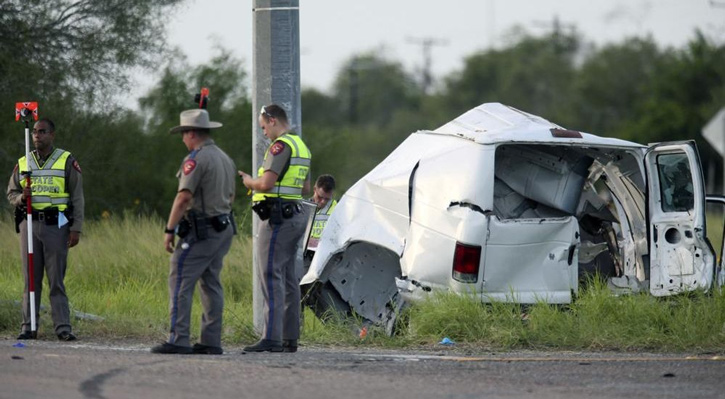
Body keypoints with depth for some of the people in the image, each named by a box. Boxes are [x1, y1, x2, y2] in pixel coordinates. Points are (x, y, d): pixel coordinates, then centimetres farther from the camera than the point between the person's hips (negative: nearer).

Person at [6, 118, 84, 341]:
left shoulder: (67, 162, 4)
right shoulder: (23, 163, 13)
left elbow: (77, 197, 1)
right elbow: (11, 193, 17)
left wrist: (76, 229, -6)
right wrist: (21, 198, -8)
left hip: (56, 225, -3)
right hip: (29, 224, 3)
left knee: (56, 279, -5)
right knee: (31, 278, 3)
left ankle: (63, 327, -5)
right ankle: (28, 327, 5)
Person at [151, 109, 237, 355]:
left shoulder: (196, 159, -13)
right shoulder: (226, 159, 16)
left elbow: (184, 197, -20)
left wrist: (169, 230, -17)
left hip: (201, 231, -9)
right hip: (224, 229, 9)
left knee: (180, 283, -9)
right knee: (211, 284, 11)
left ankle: (178, 340, -15)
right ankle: (211, 341, 10)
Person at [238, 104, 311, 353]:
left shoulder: (281, 146, -14)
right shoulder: (301, 147, 18)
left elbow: (266, 183, -22)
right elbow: (305, 188, 26)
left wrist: (249, 181, -2)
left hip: (277, 218, -10)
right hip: (296, 216, 10)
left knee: (270, 276, -13)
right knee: (288, 278, 12)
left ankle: (271, 338, -19)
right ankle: (290, 338, 13)